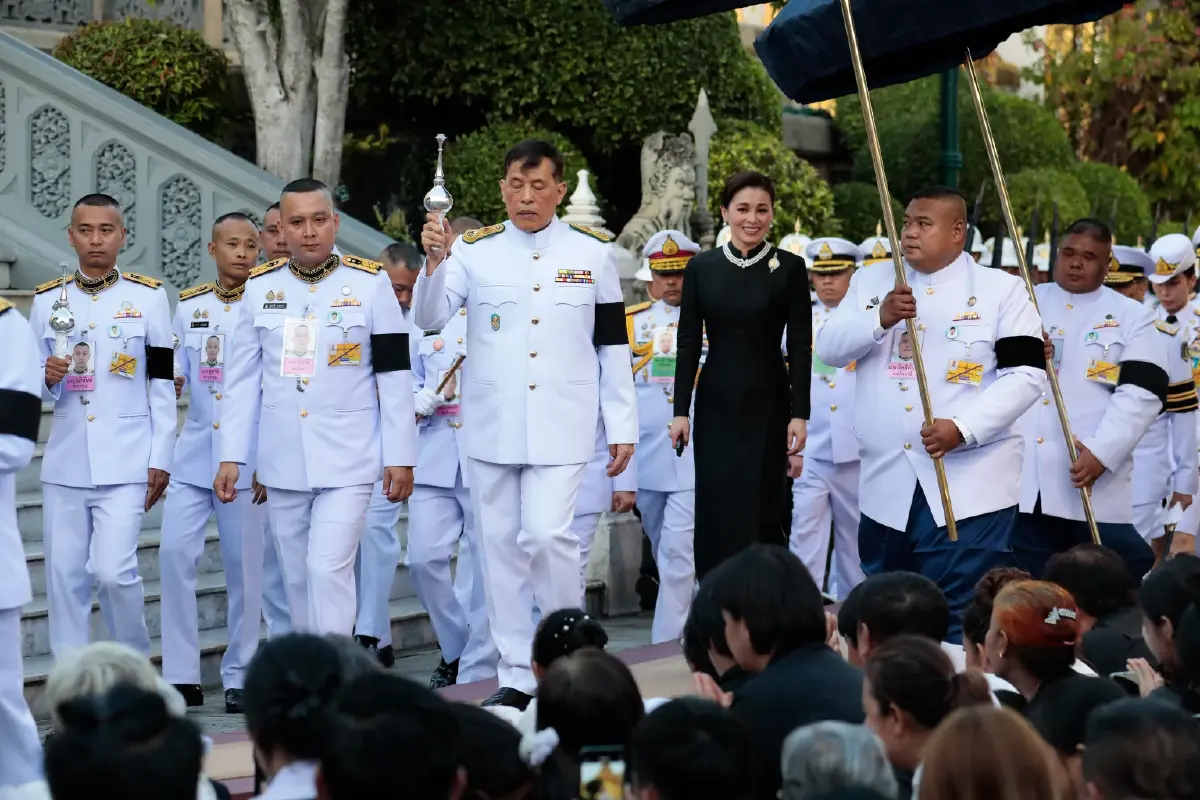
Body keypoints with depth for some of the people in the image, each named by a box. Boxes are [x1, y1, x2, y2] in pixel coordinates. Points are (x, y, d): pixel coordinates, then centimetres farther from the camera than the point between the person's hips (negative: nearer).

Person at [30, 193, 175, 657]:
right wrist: (48, 378, -9)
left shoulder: (148, 297, 1)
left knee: (114, 569, -13)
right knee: (64, 576, 4)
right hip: (65, 463, 3)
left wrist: (160, 459, -4)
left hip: (126, 463, -3)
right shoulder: (46, 301, 8)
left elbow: (162, 385, 1)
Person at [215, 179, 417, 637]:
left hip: (348, 461, -3)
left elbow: (395, 377, -2)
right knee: (298, 580, 10)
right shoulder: (260, 287, 5)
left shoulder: (370, 283, -2)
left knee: (329, 569, -14)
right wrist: (230, 457, 4)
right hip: (283, 462, 3)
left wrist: (400, 456, -4)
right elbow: (242, 380, 8)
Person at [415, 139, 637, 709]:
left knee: (548, 534, -15)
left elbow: (612, 346, 7)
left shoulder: (592, 255, 4)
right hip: (491, 425, 2)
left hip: (561, 425, -2)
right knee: (501, 545, 5)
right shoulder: (475, 251, 3)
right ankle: (518, 675, 15)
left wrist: (623, 427, 4)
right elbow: (428, 317, -8)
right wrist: (433, 261, -26)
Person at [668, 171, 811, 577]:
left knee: (761, 511, -1)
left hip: (767, 405, -2)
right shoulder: (701, 267, 3)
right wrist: (681, 410, 0)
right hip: (715, 404, 2)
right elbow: (688, 342, 4)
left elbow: (800, 346, -2)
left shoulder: (789, 267, -2)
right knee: (714, 510, 2)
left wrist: (800, 413, -8)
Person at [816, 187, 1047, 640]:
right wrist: (880, 319, -16)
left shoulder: (1001, 290, -1)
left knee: (960, 619, -8)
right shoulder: (872, 281, 11)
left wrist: (963, 428, -21)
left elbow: (1026, 374, -9)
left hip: (971, 487, -4)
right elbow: (829, 348, 3)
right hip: (886, 484, 5)